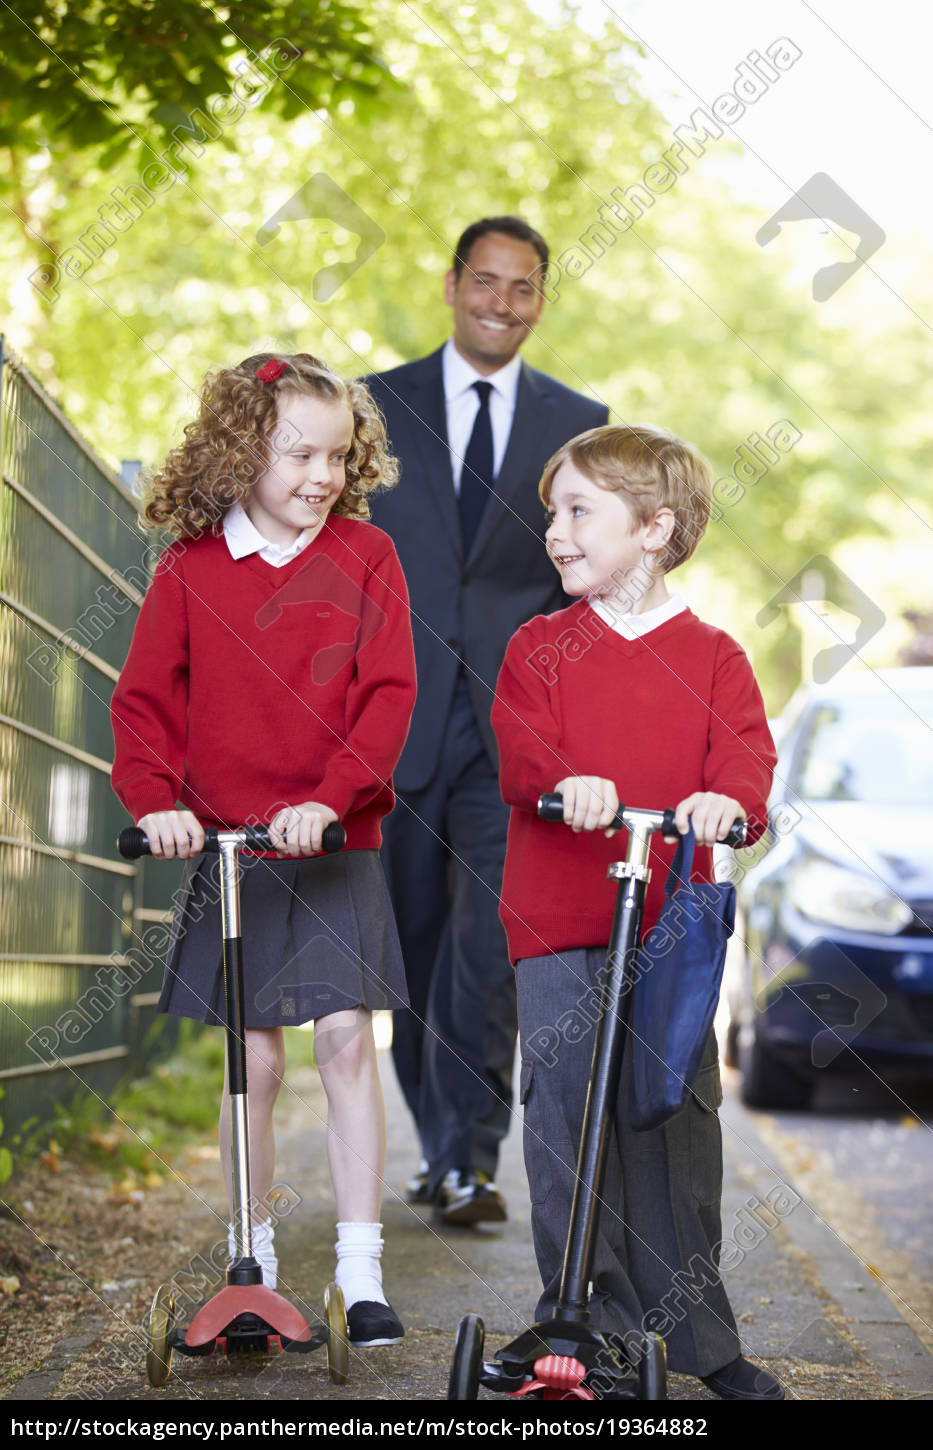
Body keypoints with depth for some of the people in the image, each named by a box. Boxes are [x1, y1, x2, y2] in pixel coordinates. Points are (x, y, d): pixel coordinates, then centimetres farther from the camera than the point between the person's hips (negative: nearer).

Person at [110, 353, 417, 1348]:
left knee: (346, 1040, -8)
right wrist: (156, 798, -14)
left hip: (334, 847, -1)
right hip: (225, 847, 1)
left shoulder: (364, 557, 0)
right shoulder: (190, 568, 1)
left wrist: (327, 797, -19)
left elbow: (387, 695, -7)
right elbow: (144, 699, 2)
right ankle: (253, 1267, 19)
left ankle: (360, 1274, -1)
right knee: (255, 1059, 6)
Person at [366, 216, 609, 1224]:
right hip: (399, 716, 1)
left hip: (516, 724, -1)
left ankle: (471, 1161, -7)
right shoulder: (375, 407, 8)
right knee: (413, 944, 8)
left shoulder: (579, 423, 9)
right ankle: (436, 1141, 22)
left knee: (491, 943, -11)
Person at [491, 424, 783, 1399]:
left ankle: (699, 1336, 15)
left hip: (670, 925, 0)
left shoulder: (711, 656, 8)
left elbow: (745, 747, -6)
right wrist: (562, 780, -28)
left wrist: (730, 797, -29)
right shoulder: (541, 647, 9)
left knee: (679, 1119, 3)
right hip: (557, 925, 0)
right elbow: (519, 741, -6)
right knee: (567, 1118, -4)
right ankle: (586, 1317, 7)